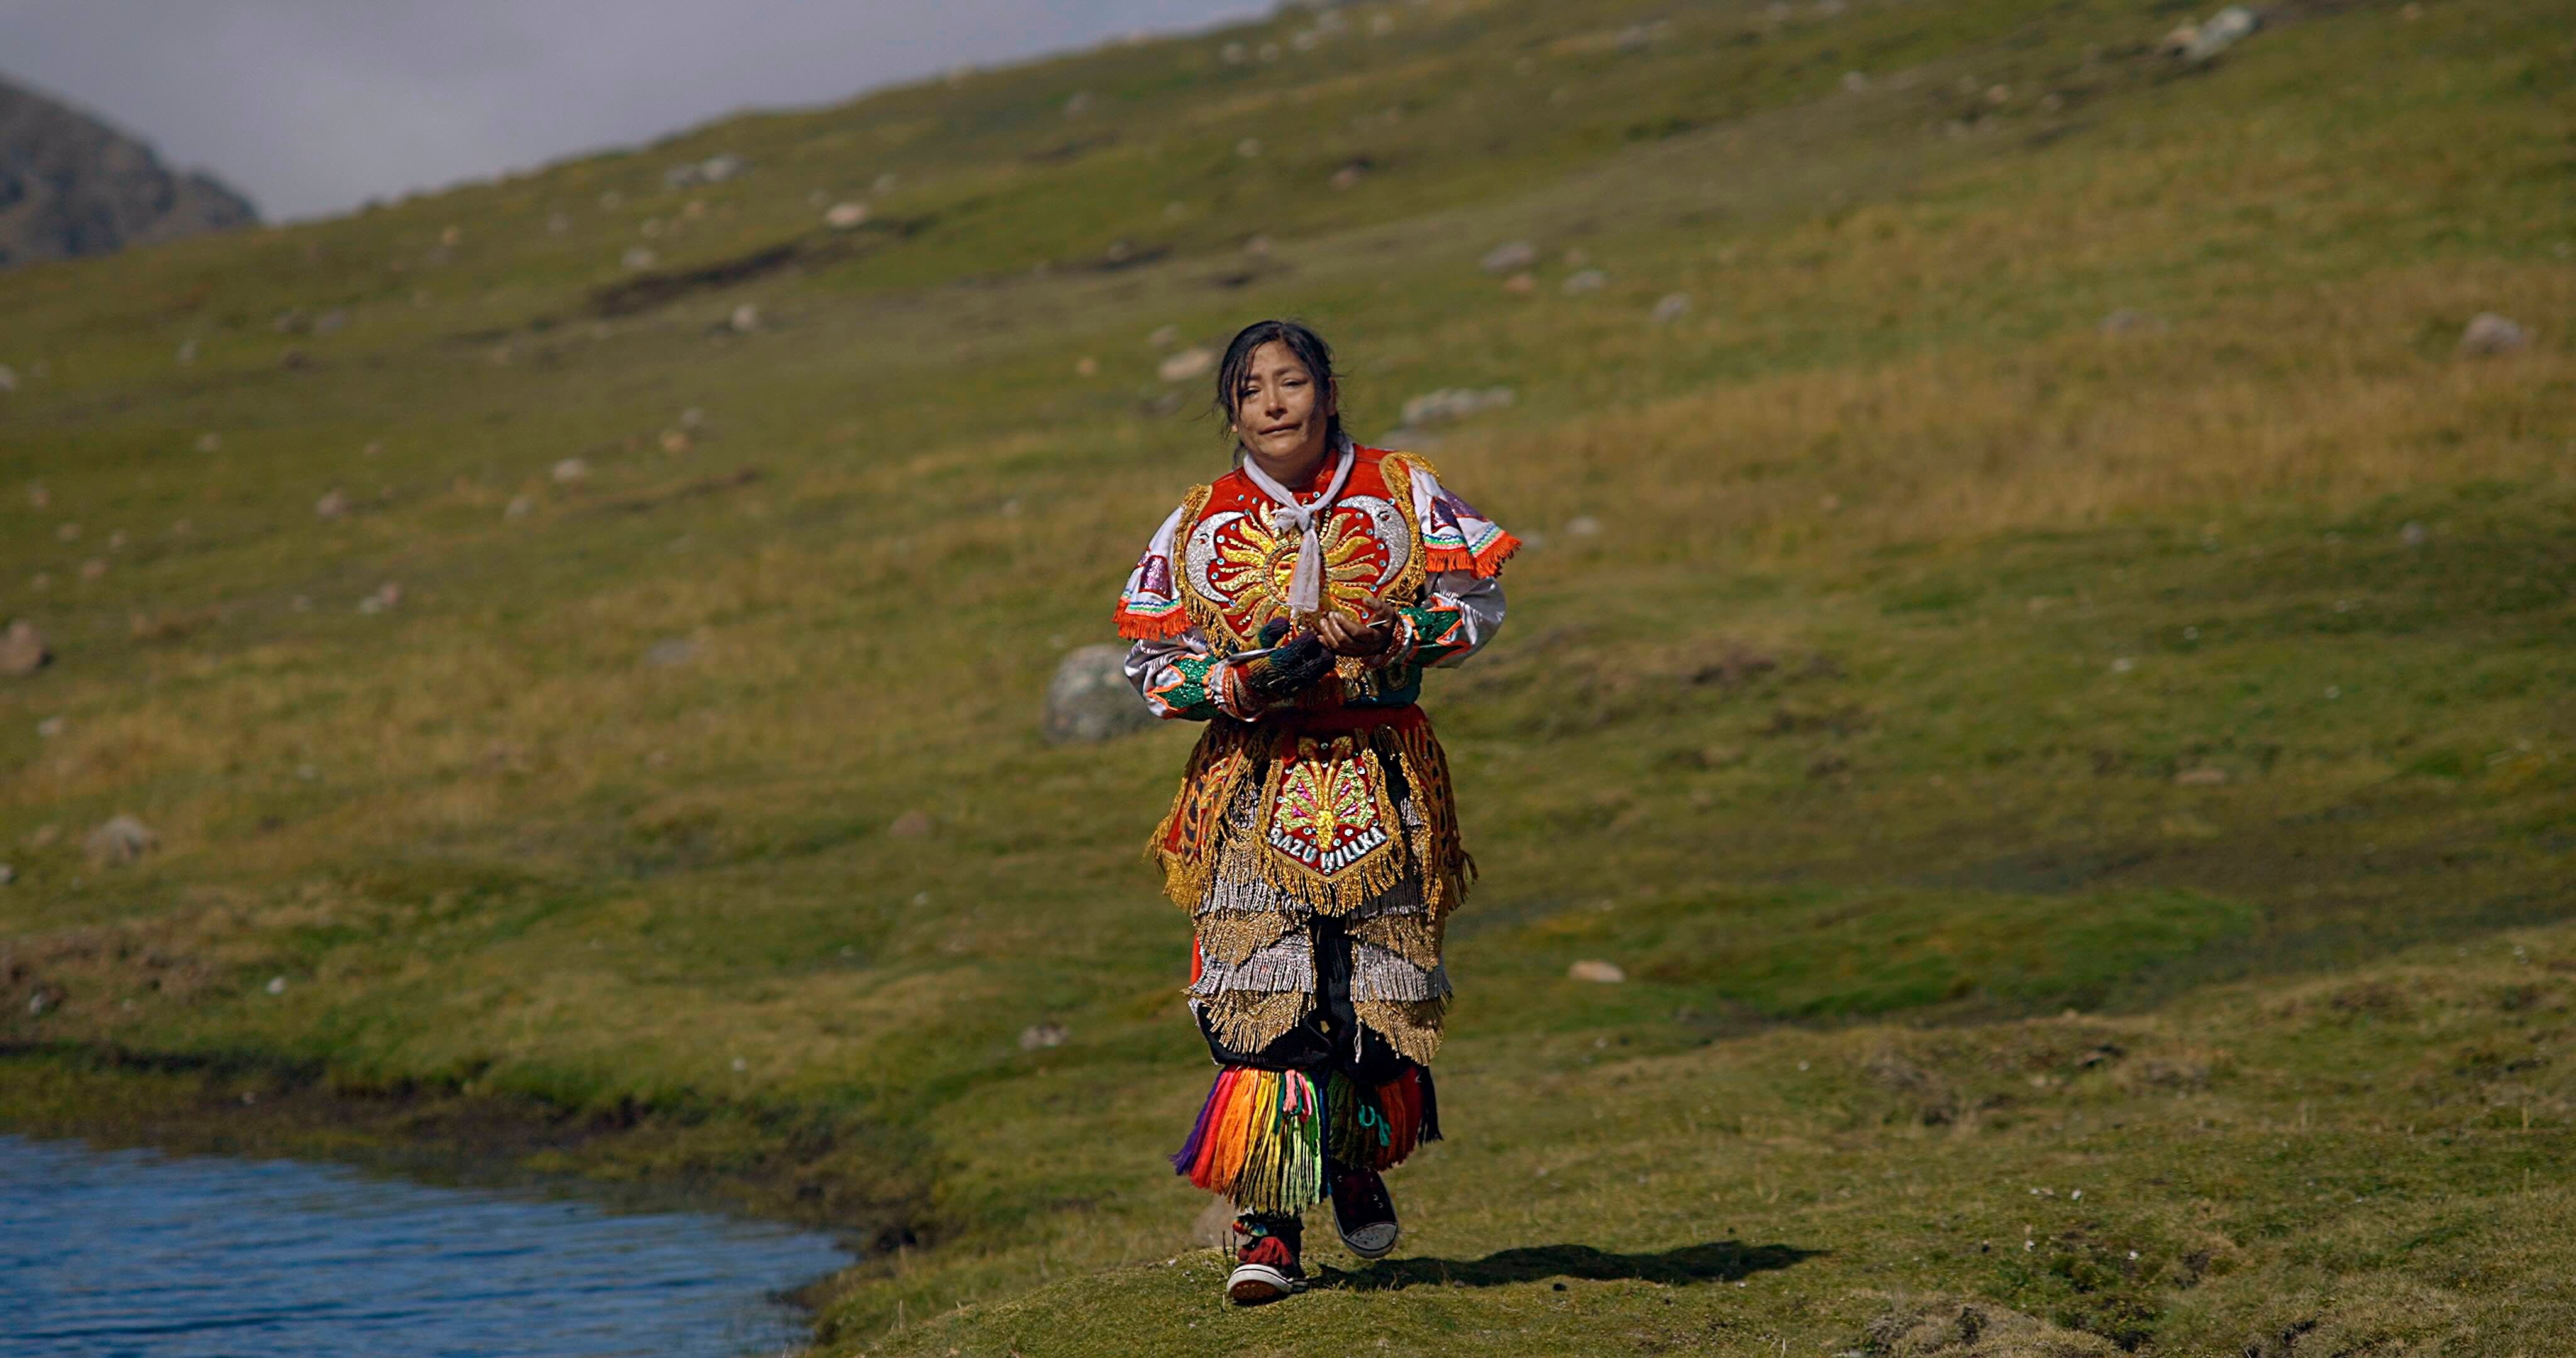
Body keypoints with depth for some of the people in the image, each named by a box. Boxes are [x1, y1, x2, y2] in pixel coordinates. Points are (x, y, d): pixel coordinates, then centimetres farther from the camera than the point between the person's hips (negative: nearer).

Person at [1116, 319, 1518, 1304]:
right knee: (1263, 1000, -11)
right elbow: (1149, 663, 5)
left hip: (1381, 786, 1)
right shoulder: (1201, 527, 6)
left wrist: (1387, 633, -16)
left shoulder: (1401, 495, 4)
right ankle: (1270, 1226, -8)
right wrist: (1241, 683, -13)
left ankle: (1357, 1161, 35)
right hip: (1256, 785, 0)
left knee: (1378, 989, 5)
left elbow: (1480, 603, 2)